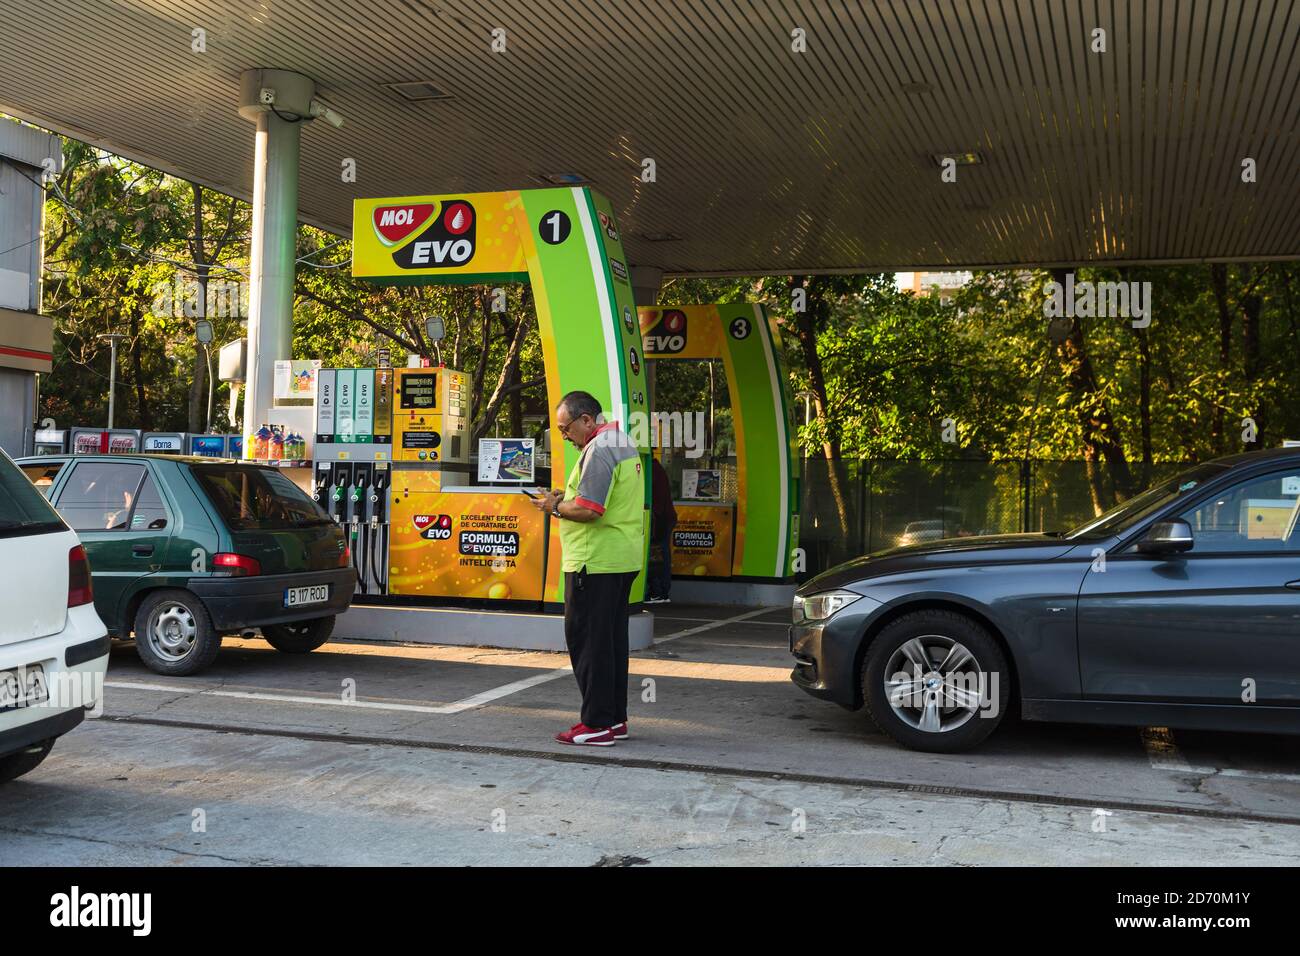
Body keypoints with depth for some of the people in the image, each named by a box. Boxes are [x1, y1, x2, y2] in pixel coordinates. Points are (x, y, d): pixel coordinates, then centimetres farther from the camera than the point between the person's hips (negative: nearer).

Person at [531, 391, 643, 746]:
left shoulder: (598, 450, -16)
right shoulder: (623, 443, 17)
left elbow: (587, 511, -23)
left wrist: (554, 507, -6)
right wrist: (567, 495, 14)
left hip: (595, 560, -10)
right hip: (623, 559, 10)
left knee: (586, 639, -4)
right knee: (612, 639, 14)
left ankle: (597, 724, -1)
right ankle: (615, 718, 21)